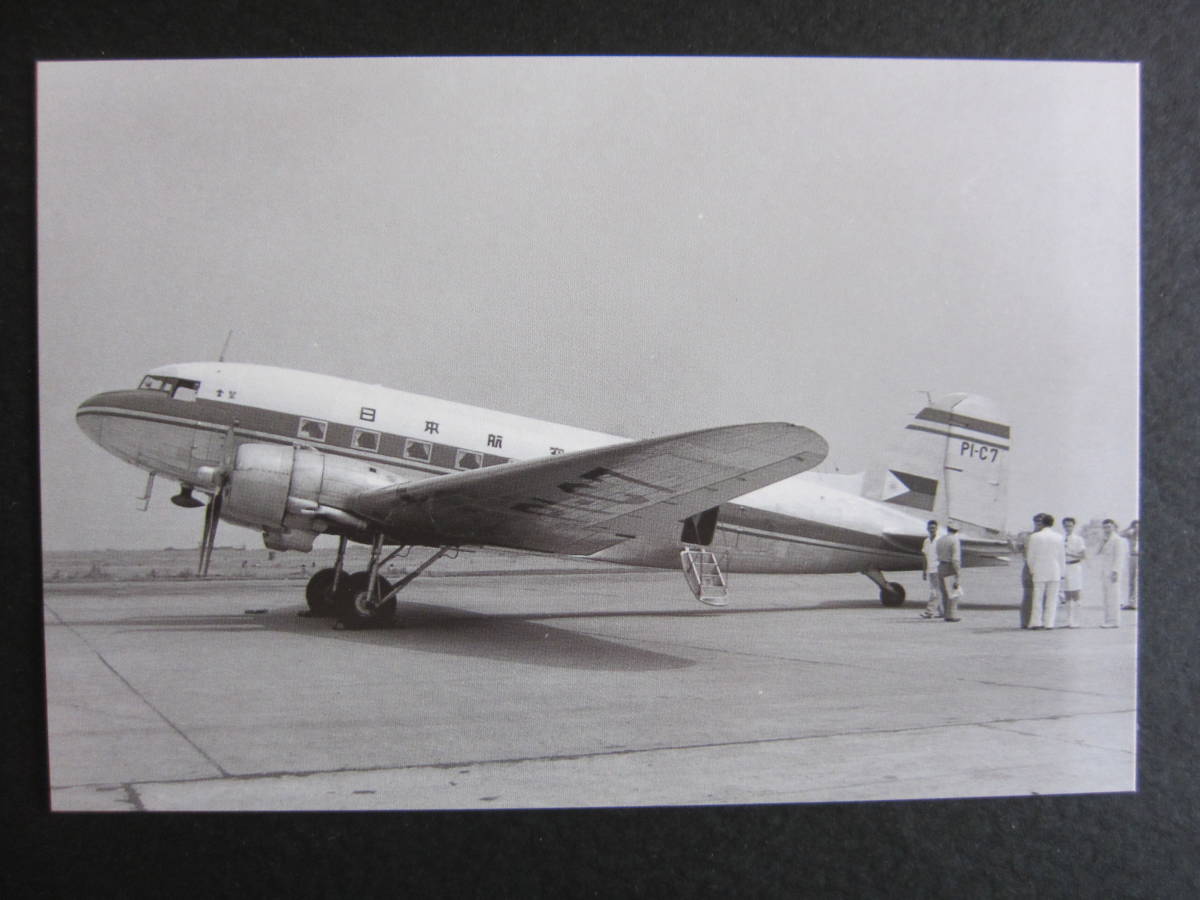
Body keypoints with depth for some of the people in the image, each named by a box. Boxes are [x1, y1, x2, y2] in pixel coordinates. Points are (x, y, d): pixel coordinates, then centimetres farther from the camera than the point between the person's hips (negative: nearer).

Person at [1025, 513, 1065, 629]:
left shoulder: (1034, 537, -5)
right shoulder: (1058, 538, 2)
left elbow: (1030, 556, -2)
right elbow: (1062, 557, 6)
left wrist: (1031, 570, 10)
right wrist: (1061, 573, 14)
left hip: (1039, 572, -1)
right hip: (1055, 572, 2)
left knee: (1038, 598, 5)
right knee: (1052, 599, 5)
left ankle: (1036, 622, 3)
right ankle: (1049, 623, 2)